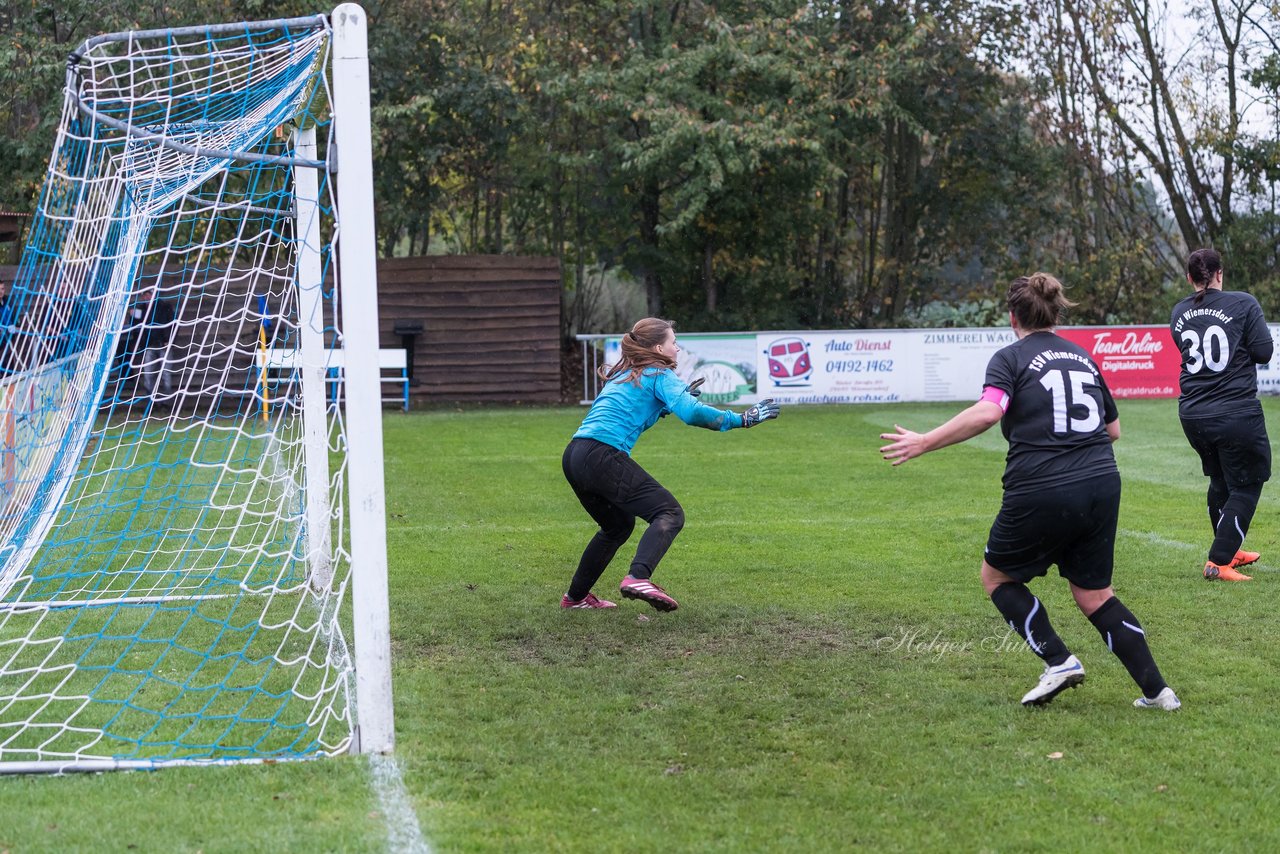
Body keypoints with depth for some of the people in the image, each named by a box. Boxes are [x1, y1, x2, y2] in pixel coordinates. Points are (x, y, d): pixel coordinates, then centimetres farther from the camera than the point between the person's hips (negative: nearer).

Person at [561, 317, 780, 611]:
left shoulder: (620, 374, 25)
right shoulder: (659, 375, 1)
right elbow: (691, 413, -14)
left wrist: (668, 402, 26)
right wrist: (741, 419, -10)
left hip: (574, 456, 9)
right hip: (603, 456, -9)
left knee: (618, 525, 27)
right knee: (669, 513, -13)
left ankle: (576, 597, 32)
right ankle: (638, 578, -36)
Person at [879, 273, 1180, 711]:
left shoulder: (1011, 358, 0)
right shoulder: (1082, 357, 18)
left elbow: (987, 412, -19)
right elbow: (1113, 429, 24)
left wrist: (924, 443, -16)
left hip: (1041, 491, -6)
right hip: (1102, 486, 6)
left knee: (996, 576, 17)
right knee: (1095, 596, 18)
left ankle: (1059, 661, 4)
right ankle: (1157, 690, 12)